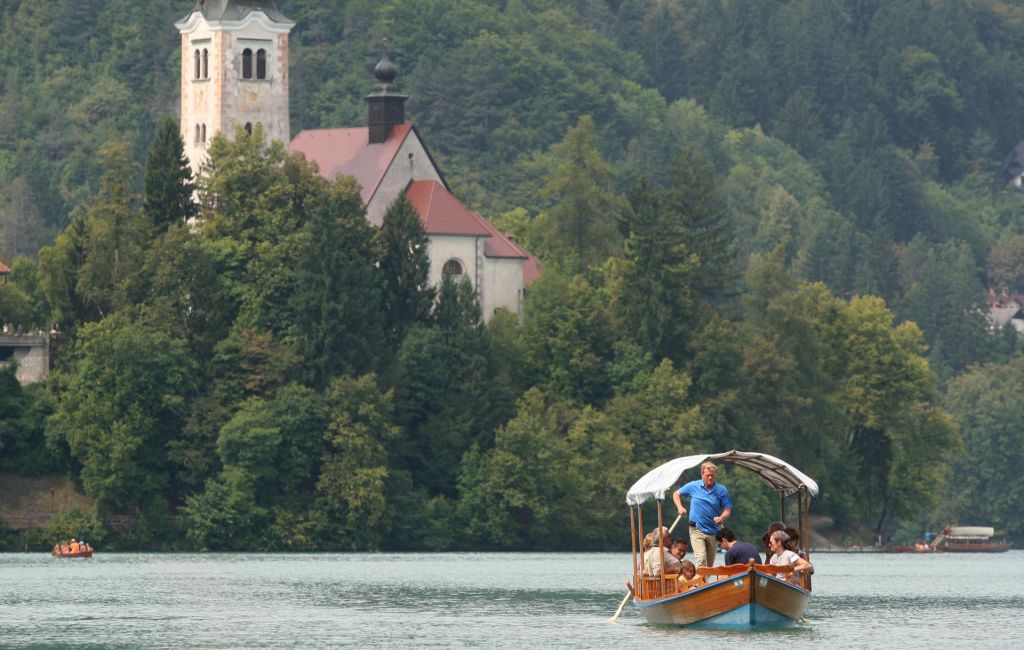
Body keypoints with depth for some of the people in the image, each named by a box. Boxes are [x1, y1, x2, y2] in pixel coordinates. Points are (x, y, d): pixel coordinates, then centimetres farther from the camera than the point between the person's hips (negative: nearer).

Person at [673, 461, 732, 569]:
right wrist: (680, 508, -4)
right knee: (701, 559, -20)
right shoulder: (693, 486, 0)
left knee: (709, 564, 11)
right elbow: (676, 494, 14)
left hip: (713, 532, 2)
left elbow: (727, 509, 0)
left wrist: (721, 518, -22)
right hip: (697, 530, -2)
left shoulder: (721, 490, 0)